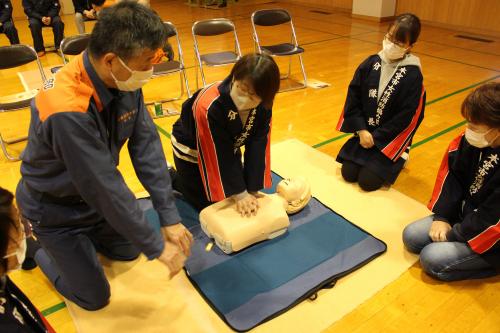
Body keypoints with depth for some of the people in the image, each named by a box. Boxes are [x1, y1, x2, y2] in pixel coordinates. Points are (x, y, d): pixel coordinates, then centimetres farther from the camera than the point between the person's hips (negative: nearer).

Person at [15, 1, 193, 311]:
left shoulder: (125, 80, -17)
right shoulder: (67, 110, -39)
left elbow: (147, 146, -17)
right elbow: (105, 188, -34)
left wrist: (170, 217, -18)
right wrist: (158, 247, -24)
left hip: (94, 195, 6)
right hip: (54, 208, -6)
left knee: (128, 249, 22)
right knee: (95, 296, 6)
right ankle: (36, 247, 26)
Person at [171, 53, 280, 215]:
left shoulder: (263, 107, -24)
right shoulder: (208, 106, -41)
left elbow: (258, 148, -20)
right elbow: (219, 156, -33)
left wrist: (251, 191, -22)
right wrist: (240, 194, -27)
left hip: (229, 147, 6)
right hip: (192, 150, -5)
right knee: (210, 205, 1)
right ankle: (171, 179, 21)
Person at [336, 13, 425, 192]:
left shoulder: (413, 75, -14)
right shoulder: (370, 63, -3)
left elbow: (407, 118, -14)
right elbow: (353, 97, -2)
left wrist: (376, 137, -13)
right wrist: (361, 130, -11)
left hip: (391, 139, -3)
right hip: (365, 132, 4)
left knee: (368, 181, -11)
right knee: (348, 173, -7)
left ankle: (396, 161, 17)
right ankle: (369, 157, 23)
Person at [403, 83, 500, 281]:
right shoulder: (472, 141, -11)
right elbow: (451, 174, 0)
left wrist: (453, 235, -16)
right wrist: (442, 216, -6)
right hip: (463, 214, 7)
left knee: (432, 259, -16)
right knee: (411, 236, -1)